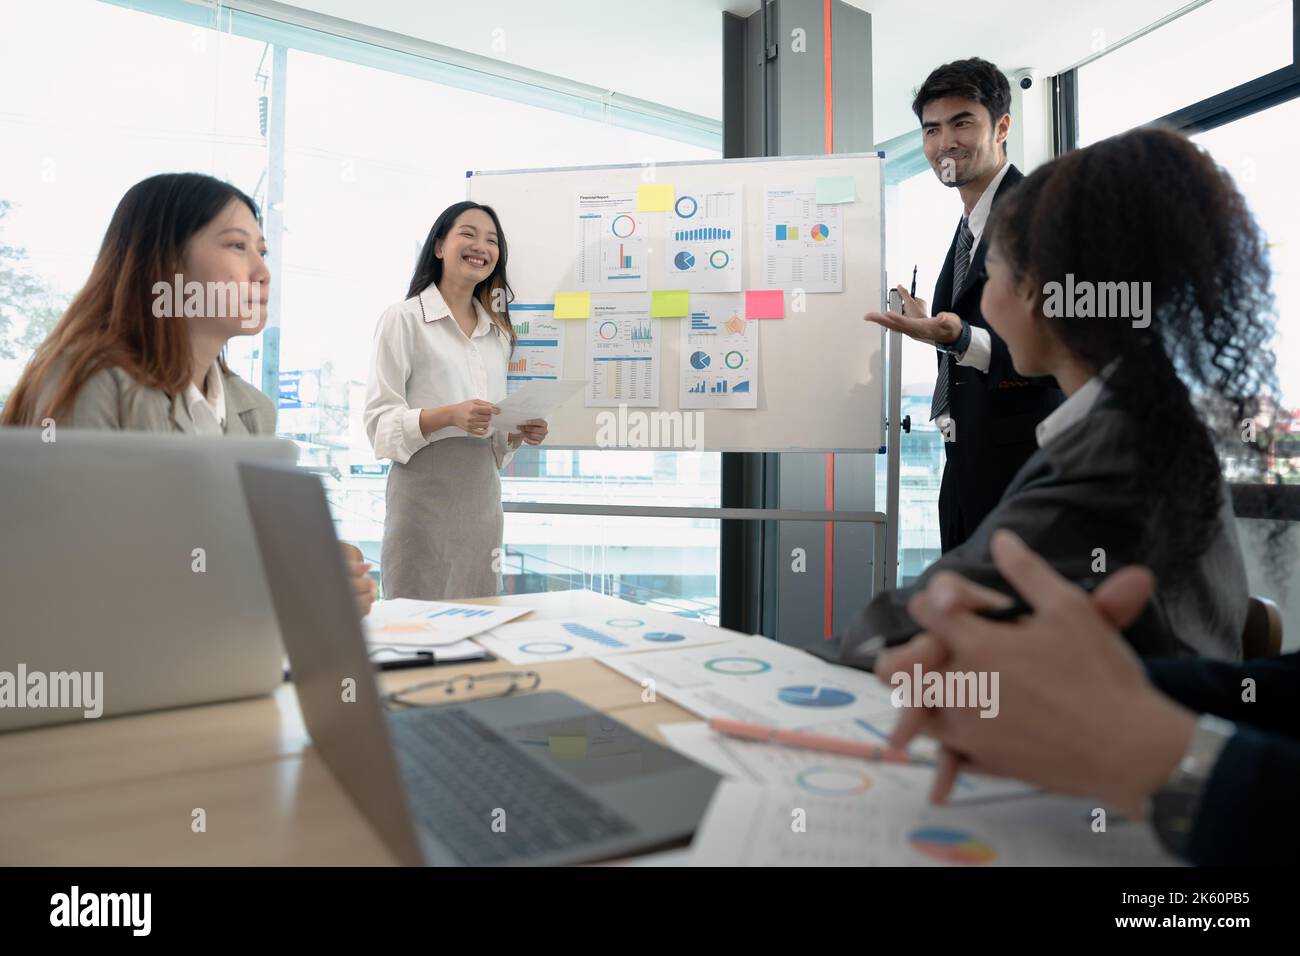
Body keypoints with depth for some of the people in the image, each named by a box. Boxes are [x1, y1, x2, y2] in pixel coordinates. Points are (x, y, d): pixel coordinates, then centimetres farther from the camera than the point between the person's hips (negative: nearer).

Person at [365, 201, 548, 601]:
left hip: (483, 490, 6)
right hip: (426, 489, -5)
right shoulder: (403, 319, -2)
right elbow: (379, 422, -7)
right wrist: (449, 415, -22)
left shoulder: (498, 332, 17)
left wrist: (520, 432, -1)